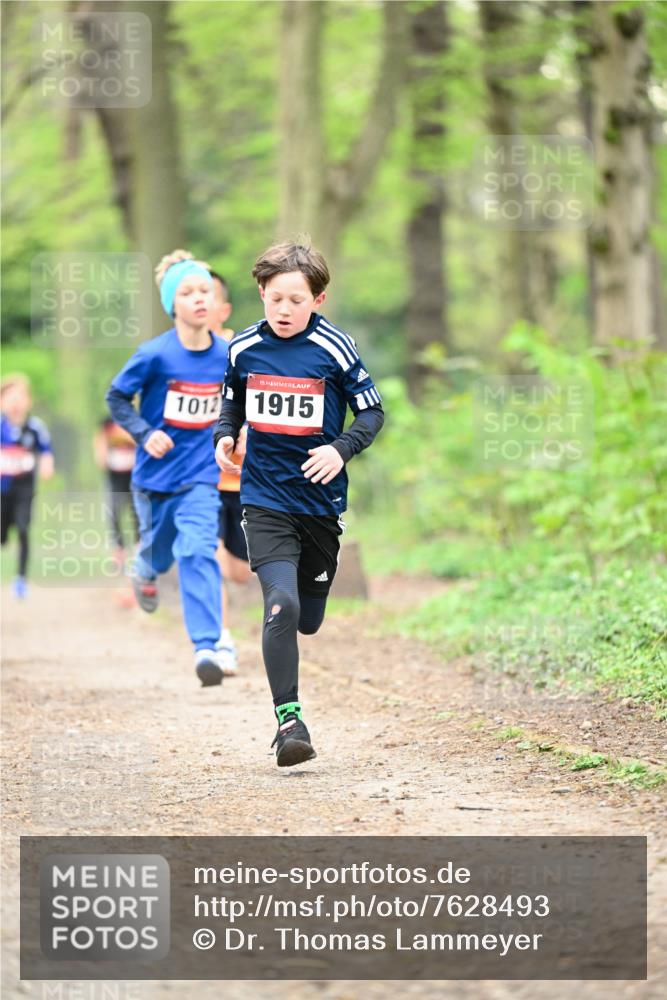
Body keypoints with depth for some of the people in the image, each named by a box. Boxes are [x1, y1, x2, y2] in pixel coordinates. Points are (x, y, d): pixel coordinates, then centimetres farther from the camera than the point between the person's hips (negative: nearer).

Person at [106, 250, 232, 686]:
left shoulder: (228, 355, -5)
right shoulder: (154, 355, -15)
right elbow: (117, 398, -4)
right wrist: (145, 434, -16)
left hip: (201, 476, 0)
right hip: (156, 475, 0)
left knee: (198, 552, -18)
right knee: (160, 551, 17)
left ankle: (208, 647, -21)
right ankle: (146, 571, 57)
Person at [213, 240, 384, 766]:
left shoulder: (334, 348, -8)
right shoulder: (243, 348, -1)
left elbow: (372, 412, -1)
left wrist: (341, 449, -18)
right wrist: (224, 437, -2)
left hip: (321, 500, 0)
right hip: (265, 499, 0)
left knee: (308, 622, 13)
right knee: (281, 606, -19)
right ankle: (289, 719, -13)